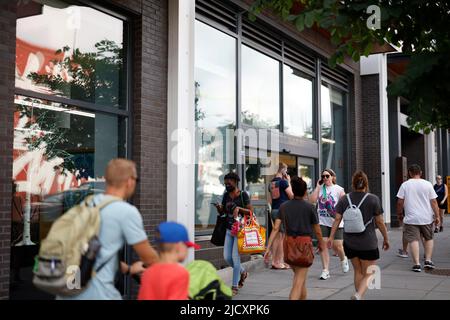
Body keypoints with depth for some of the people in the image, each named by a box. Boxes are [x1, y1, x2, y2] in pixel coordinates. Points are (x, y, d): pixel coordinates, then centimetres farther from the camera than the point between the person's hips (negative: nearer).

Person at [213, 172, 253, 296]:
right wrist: (218, 207, -10)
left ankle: (235, 286, 2)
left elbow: (251, 211, -9)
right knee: (227, 257, 5)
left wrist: (238, 208, -23)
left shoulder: (243, 195, -8)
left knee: (235, 257, -8)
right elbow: (222, 212, 12)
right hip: (229, 229, 6)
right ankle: (242, 272, 33)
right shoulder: (226, 195, 7)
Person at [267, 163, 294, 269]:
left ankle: (274, 261, 14)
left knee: (276, 236, 12)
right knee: (283, 237, -4)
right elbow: (291, 195, -7)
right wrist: (289, 182, -2)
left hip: (274, 211, 8)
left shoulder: (271, 183, 12)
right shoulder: (283, 181, -11)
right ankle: (279, 262, -3)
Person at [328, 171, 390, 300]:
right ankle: (358, 295, -19)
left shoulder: (344, 199, 1)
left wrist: (331, 237, -1)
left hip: (350, 243, 3)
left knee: (358, 271, 19)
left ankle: (360, 297, 24)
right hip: (368, 243, -3)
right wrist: (386, 238, 6)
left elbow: (337, 219, -4)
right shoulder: (373, 199, -7)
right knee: (368, 273, 5)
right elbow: (380, 222, -5)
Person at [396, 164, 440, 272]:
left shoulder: (405, 185, -1)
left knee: (413, 240, -1)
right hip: (427, 218, 2)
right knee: (428, 238, 20)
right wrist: (437, 216, 5)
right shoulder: (427, 184, 0)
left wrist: (399, 214, 13)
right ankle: (428, 260, 18)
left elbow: (400, 202, -1)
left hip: (411, 218, -2)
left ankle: (417, 264, -5)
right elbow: (434, 202, -1)